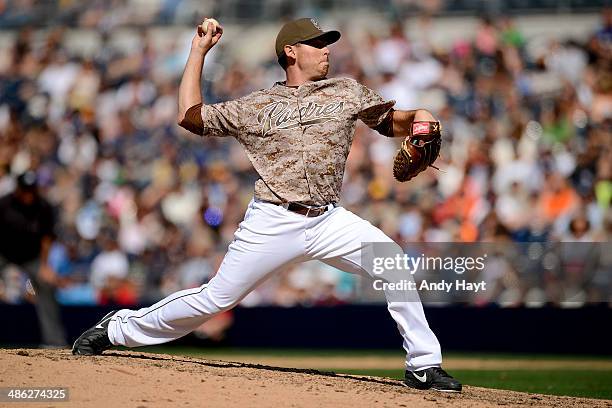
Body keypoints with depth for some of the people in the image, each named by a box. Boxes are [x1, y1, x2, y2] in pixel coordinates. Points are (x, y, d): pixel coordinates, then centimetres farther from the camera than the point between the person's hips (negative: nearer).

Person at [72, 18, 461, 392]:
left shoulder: (348, 92, 13)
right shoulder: (256, 106, 8)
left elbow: (391, 122, 16)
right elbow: (190, 115, 11)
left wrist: (418, 117, -8)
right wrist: (199, 51, 13)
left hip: (329, 220, 2)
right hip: (273, 222, -2)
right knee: (215, 298, -2)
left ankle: (423, 365, -8)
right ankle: (120, 327, 16)